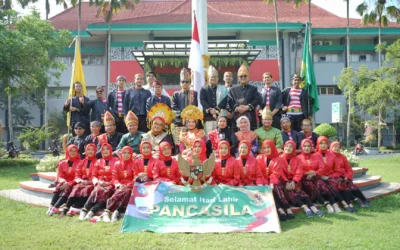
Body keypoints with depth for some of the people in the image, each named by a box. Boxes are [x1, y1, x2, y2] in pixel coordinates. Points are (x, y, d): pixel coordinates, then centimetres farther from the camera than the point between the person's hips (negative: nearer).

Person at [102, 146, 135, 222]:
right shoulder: (117, 164, 14)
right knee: (118, 194, -34)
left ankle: (114, 212, -40)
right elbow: (114, 178, 7)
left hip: (130, 187, -1)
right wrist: (119, 185, -14)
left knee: (128, 192, -37)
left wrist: (128, 186, -15)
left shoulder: (134, 164, 9)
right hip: (120, 187, 1)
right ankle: (107, 213, -41)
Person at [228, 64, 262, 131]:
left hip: (250, 118, -1)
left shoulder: (253, 89, 15)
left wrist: (248, 107, -13)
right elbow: (229, 102, 7)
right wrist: (236, 108, -11)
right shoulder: (233, 90, 18)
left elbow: (258, 100, -1)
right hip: (237, 118, 1)